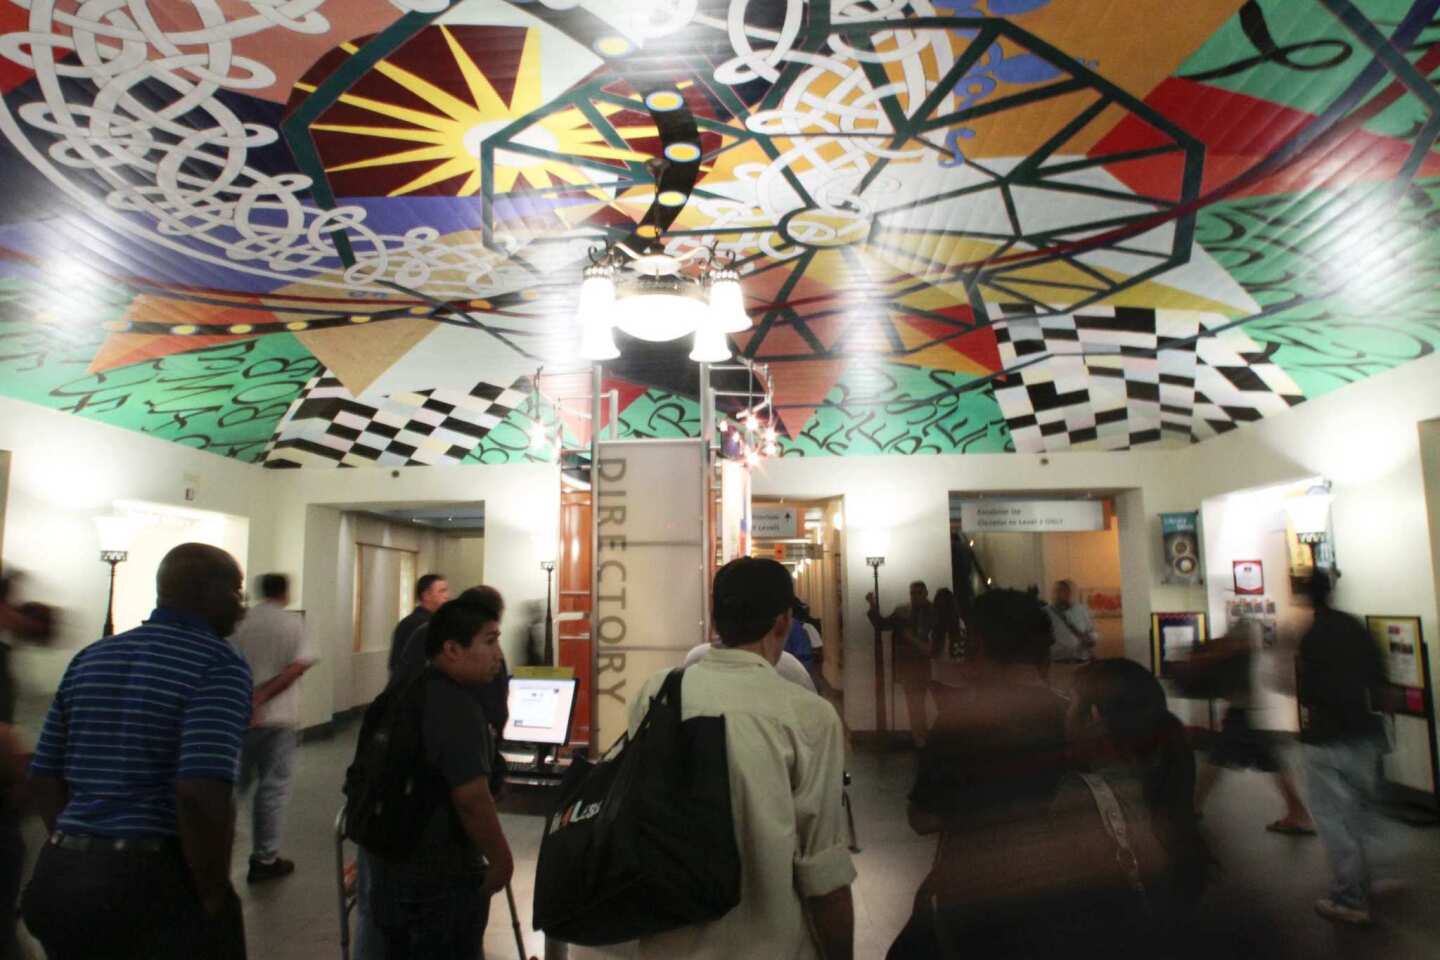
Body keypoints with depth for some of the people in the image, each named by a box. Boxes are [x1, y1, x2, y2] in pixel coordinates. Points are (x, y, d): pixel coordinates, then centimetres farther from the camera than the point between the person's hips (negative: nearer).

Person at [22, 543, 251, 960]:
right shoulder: (219, 664, -15)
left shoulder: (89, 658, 10)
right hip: (157, 882, -7)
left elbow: (44, 780, 12)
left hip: (60, 876, 7)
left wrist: (77, 852, 15)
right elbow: (202, 795, -26)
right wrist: (215, 898, -14)